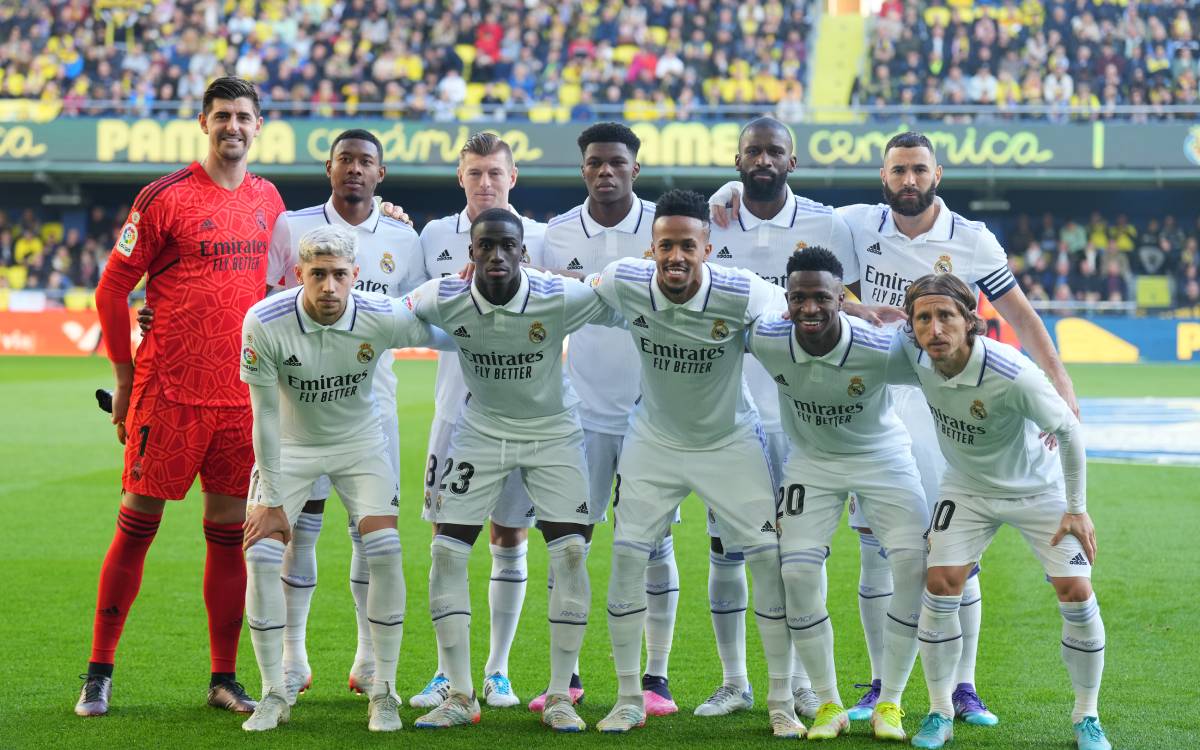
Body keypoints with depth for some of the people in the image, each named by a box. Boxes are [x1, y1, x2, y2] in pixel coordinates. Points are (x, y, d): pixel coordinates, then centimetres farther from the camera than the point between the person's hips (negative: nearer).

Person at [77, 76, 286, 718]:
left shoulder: (268, 201, 11)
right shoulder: (165, 197, -5)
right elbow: (112, 290, -2)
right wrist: (126, 379, -1)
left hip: (241, 398, 5)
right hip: (168, 394, -4)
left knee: (230, 532, 7)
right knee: (137, 525, 0)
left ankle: (224, 678, 14)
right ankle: (99, 674, 8)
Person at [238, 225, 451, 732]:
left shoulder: (383, 318, -25)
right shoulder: (265, 323, -26)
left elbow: (450, 338, -1)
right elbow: (265, 415, -17)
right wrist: (272, 500, -14)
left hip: (361, 443, 0)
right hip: (290, 446, 0)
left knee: (385, 553, -14)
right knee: (262, 556, -13)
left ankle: (384, 693, 0)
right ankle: (274, 695, 2)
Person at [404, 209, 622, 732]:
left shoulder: (560, 299, -25)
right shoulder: (443, 300, -20)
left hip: (552, 432, -1)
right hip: (481, 430, 2)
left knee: (570, 552, -11)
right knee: (446, 552, -6)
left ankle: (559, 696, 1)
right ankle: (460, 696, 4)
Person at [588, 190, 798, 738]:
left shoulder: (742, 294, -26)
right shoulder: (624, 283, -20)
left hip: (728, 442, -1)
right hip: (654, 441, 2)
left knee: (768, 559, -5)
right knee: (627, 557, -3)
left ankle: (781, 702, 7)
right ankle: (628, 699, 11)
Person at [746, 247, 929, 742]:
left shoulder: (880, 352, -32)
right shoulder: (764, 339, -26)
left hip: (881, 457, -1)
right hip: (812, 459, 2)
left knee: (914, 566, -14)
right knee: (798, 573, -11)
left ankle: (890, 703, 2)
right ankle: (828, 705, 7)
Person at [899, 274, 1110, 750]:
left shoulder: (1013, 375, -36)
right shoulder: (913, 350, -23)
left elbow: (1068, 431, -20)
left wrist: (1077, 509, -16)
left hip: (1037, 490, -3)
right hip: (966, 489, 3)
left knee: (1076, 594, -10)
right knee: (941, 586, -10)